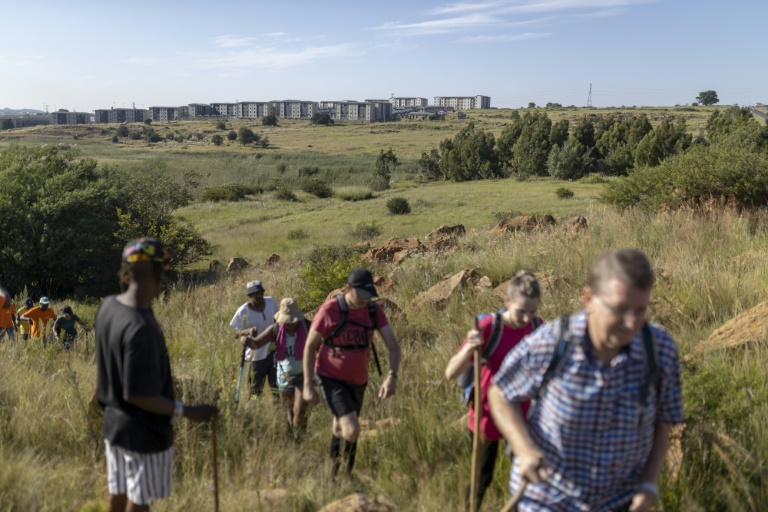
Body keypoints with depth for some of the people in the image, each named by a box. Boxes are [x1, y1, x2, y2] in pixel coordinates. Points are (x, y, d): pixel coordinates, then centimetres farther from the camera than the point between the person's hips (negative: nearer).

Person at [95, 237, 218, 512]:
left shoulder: (108, 306, -6)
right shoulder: (141, 328, -32)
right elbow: (136, 394, -26)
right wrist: (186, 411, -20)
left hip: (114, 424, 8)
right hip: (144, 432, -8)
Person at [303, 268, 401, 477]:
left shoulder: (374, 310, -8)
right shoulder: (329, 310, -18)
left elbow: (393, 346, -11)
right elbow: (310, 346, -9)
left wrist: (392, 377, -28)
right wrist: (308, 385, -10)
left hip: (358, 381, 5)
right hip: (331, 379, -5)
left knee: (341, 429, 20)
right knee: (352, 429, -20)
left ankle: (335, 476, 41)